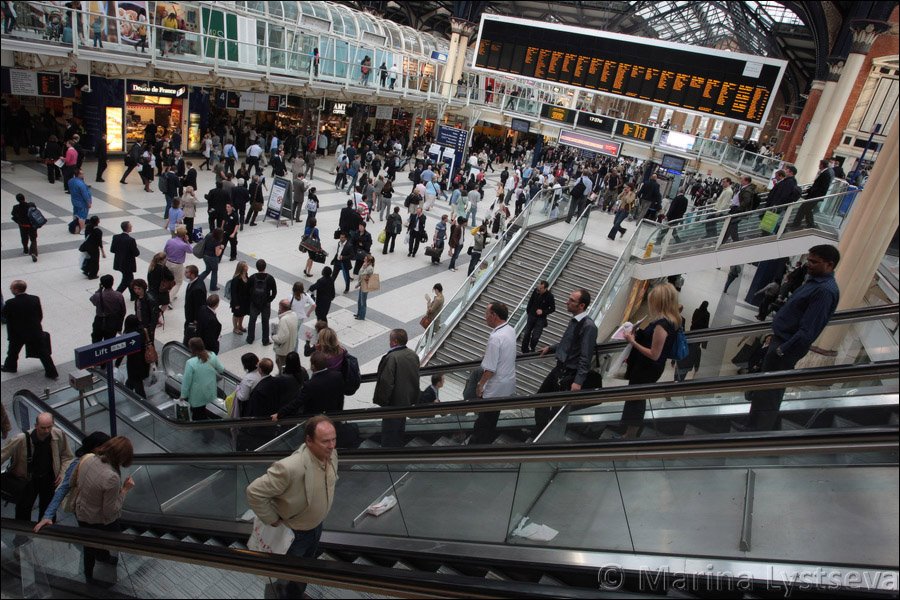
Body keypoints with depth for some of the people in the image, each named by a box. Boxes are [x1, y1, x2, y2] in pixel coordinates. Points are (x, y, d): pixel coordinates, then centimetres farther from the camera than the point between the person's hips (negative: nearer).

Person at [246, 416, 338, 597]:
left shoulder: (331, 454, -17)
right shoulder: (290, 467, -41)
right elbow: (254, 492, -33)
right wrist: (272, 520, -21)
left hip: (317, 525, 7)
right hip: (293, 532, -7)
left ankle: (298, 593, 58)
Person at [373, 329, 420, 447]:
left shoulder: (391, 357, -25)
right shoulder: (414, 355, 2)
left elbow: (386, 382, -24)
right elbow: (416, 379, 11)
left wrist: (381, 400, -12)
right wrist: (413, 398, 19)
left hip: (394, 402, -8)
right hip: (408, 400, 8)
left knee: (389, 430, 4)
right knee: (400, 429, 22)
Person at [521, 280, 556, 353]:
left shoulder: (550, 296, -19)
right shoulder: (536, 291, -10)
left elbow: (552, 308, -7)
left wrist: (543, 312, -19)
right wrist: (528, 311, 12)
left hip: (541, 318, -3)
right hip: (531, 316, 3)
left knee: (535, 337, -6)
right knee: (526, 334, 6)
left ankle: (532, 349, 21)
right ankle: (524, 350, 24)